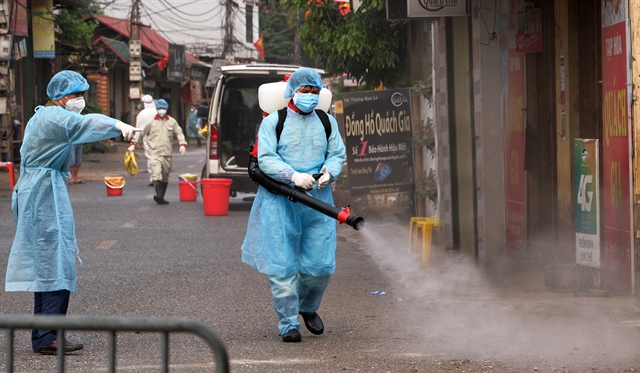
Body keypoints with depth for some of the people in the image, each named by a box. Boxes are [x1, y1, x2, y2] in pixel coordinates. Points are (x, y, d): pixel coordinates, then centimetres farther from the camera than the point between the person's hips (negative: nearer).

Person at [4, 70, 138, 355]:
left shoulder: (41, 116, 22)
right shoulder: (54, 116, -12)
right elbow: (83, 122, -32)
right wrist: (118, 125, -49)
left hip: (35, 192, 11)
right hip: (46, 195, -11)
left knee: (45, 264, 10)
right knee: (56, 264, -12)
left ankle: (42, 337, 11)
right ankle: (47, 338, -15)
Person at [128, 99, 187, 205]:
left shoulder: (172, 122, 10)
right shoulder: (151, 122, 4)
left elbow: (179, 133, 14)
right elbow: (140, 132, 9)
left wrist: (182, 144, -1)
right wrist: (133, 143, 2)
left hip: (167, 154, 3)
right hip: (154, 153, -3)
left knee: (165, 177, 9)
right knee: (156, 174, -21)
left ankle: (161, 197, 19)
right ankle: (159, 195, -34)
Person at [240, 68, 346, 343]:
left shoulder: (327, 122, 12)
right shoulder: (273, 122, -1)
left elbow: (337, 154, 12)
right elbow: (265, 158, -8)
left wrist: (329, 172, -11)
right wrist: (293, 175, -22)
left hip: (317, 200, 3)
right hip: (279, 201, -3)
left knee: (321, 265, 2)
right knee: (282, 266, -3)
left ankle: (308, 308, 31)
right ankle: (288, 323, 7)